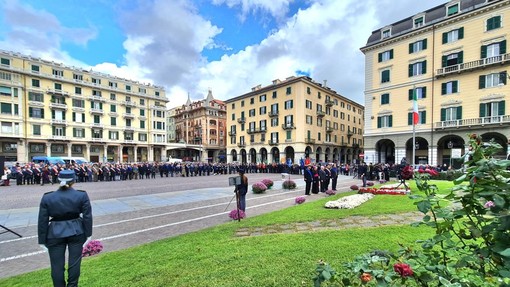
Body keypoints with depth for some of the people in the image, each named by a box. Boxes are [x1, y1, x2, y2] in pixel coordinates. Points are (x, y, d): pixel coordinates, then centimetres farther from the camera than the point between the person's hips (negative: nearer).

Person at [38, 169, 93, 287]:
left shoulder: (47, 197, -6)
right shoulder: (82, 195, -9)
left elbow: (42, 221, -2)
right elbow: (87, 217, -7)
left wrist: (42, 240, 6)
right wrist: (88, 234, 3)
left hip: (55, 234, 1)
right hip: (76, 232, 0)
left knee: (57, 265, 13)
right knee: (74, 262, 13)